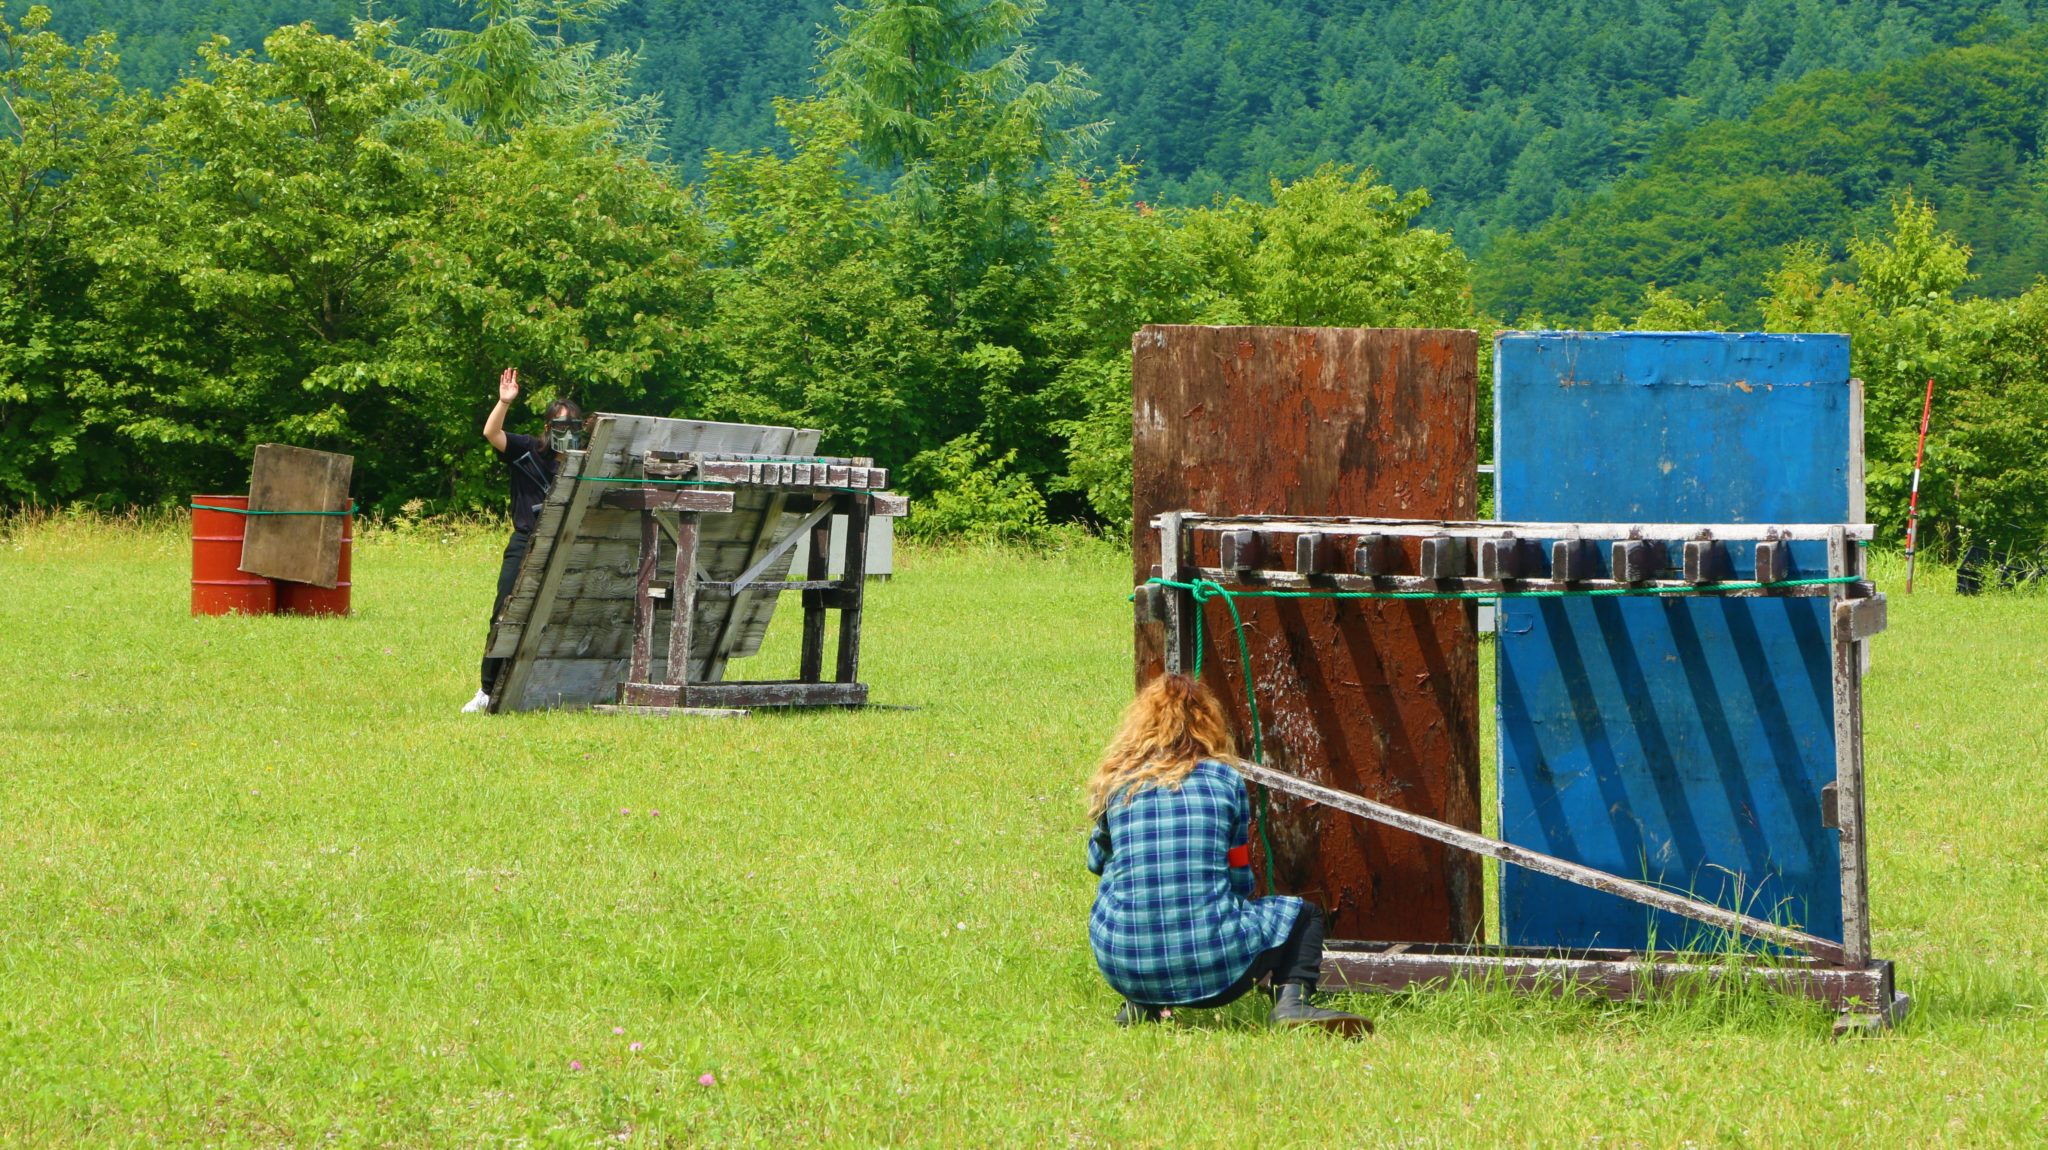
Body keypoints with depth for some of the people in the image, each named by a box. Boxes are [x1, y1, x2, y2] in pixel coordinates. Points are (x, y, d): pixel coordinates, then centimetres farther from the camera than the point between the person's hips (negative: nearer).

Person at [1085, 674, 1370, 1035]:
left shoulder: (1115, 782, 8)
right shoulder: (1224, 779, 5)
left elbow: (1097, 861, 26)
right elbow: (1240, 881, 12)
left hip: (1124, 966, 2)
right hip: (1213, 968, -2)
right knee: (1302, 914, 26)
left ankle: (1140, 1005, 19)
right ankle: (1292, 1000, -1)